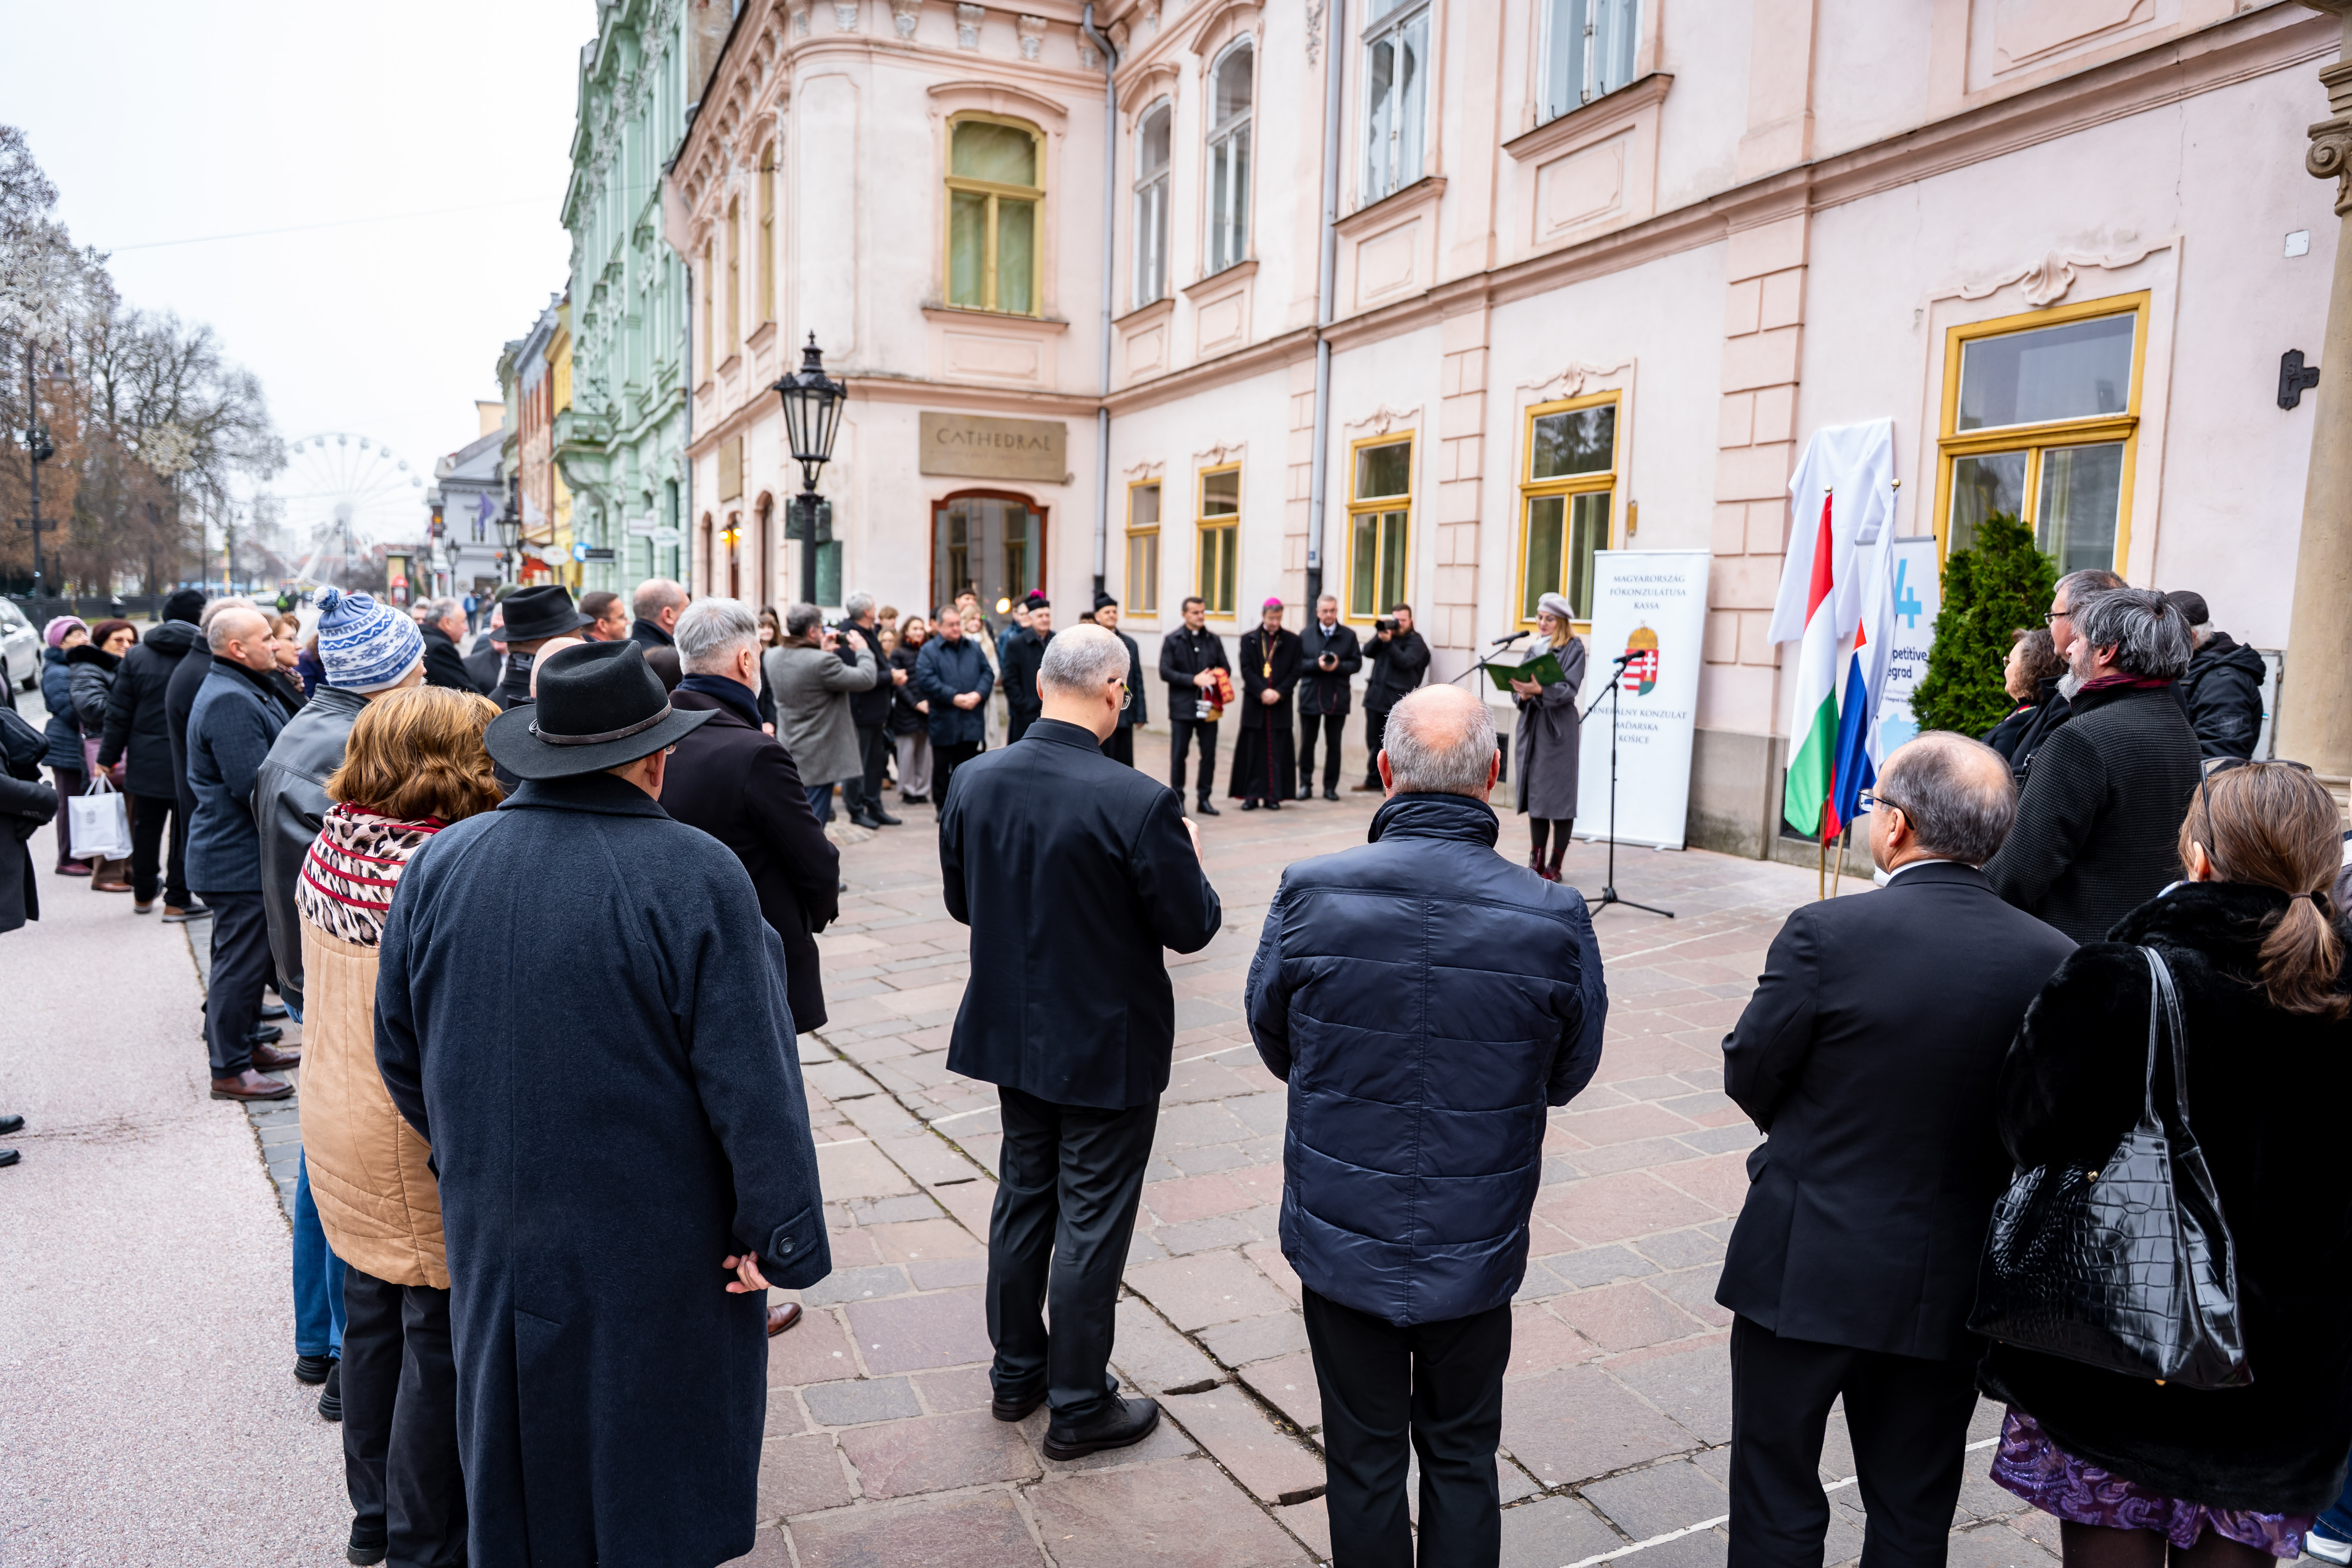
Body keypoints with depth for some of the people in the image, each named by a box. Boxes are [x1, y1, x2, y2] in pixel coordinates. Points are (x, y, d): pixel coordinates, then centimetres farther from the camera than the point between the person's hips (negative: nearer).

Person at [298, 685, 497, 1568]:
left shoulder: (327, 850, -1)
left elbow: (320, 979, 11)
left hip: (337, 1123, 8)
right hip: (421, 1142, -8)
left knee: (372, 1319, 22)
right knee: (440, 1339, 8)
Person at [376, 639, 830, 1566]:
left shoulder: (440, 865, -7)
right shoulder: (700, 879, -22)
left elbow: (399, 1052, 5)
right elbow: (753, 1081, -21)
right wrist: (780, 1235, -12)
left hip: (496, 1237, 5)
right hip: (658, 1244, -4)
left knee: (521, 1461, 25)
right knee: (659, 1468, 18)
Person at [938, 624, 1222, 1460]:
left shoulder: (974, 781, -7)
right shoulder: (1138, 803, -25)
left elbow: (960, 900, 4)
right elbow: (1192, 925, -15)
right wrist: (1186, 858, 3)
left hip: (1012, 1031, 6)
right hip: (1109, 1045, -6)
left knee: (1023, 1194, 21)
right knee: (1092, 1220, 8)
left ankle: (1015, 1371, 37)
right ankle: (1078, 1406, 23)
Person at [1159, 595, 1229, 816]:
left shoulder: (1214, 640, 10)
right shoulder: (1172, 640, 0)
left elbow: (1225, 668, 11)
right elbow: (1165, 672, -7)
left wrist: (1215, 678, -12)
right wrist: (1194, 680, -16)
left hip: (1208, 706, 3)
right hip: (1182, 706, -3)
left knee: (1209, 753, 5)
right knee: (1179, 754, 1)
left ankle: (1204, 799, 15)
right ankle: (1178, 800, 10)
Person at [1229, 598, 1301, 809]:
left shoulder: (1292, 641, 6)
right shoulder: (1249, 639, 5)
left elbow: (1295, 672, 2)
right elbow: (1246, 670, -2)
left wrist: (1279, 693, -11)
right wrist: (1262, 692, -14)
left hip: (1281, 704, 0)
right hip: (1255, 704, 0)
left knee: (1278, 752, 1)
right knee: (1252, 750, 1)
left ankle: (1274, 796, 6)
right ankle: (1252, 795, 6)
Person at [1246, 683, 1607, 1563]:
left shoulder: (1308, 896, -18)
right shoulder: (1555, 919, -18)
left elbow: (1274, 1042, -1)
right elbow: (1567, 1077, 0)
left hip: (1341, 1241, 0)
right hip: (1475, 1250, 0)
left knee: (1364, 1459, 19)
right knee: (1461, 1457, 23)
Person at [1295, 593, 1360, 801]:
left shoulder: (1349, 635, 3)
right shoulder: (1306, 634, 3)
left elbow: (1356, 663, 0)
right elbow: (1298, 662, -2)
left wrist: (1338, 666, -18)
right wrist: (1317, 664, -18)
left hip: (1337, 697, 0)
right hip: (1311, 696, 0)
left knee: (1334, 744, 6)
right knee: (1307, 743, 5)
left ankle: (1331, 787, 14)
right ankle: (1306, 785, 14)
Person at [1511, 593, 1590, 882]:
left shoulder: (1573, 648, -1)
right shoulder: (1534, 648, 14)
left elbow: (1569, 689, -13)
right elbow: (1519, 689, 12)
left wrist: (1539, 690, -30)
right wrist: (1523, 694, -12)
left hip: (1558, 726, -5)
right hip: (1532, 724, 5)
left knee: (1559, 794, -3)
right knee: (1534, 791, 5)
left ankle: (1555, 866, 1)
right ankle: (1536, 860, 11)